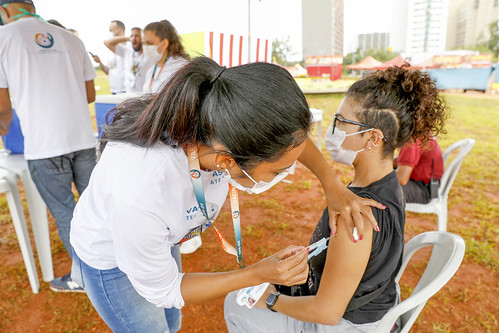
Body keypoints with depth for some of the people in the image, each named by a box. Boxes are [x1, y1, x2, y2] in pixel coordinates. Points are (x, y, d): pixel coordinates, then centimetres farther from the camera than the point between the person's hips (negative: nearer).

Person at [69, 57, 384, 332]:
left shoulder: (220, 121, -34)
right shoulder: (137, 196, -46)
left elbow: (292, 133, -10)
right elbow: (162, 290, -26)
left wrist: (333, 186, -15)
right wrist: (258, 274, -31)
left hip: (162, 239, 5)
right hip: (109, 257, -4)